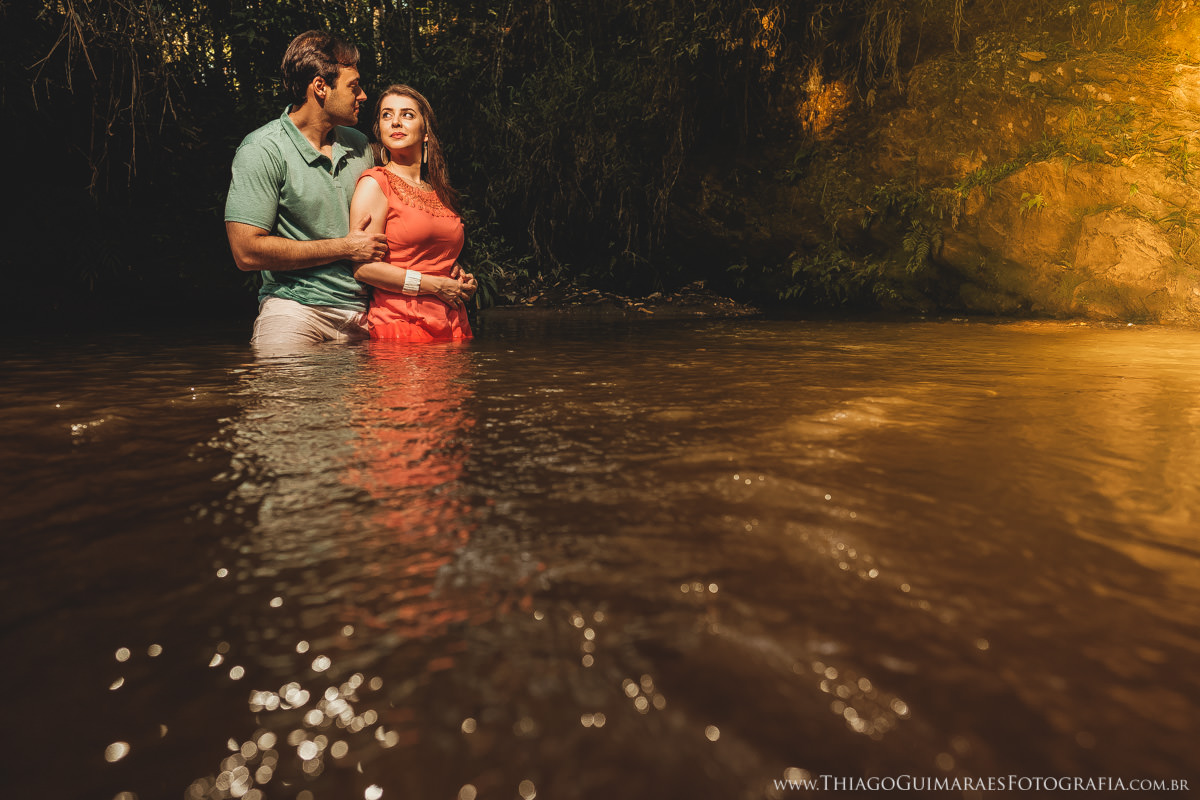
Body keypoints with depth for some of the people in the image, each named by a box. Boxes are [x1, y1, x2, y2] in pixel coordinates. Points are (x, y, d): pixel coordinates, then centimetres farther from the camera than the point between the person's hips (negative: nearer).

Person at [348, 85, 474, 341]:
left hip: (453, 325, 6)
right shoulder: (374, 184, -2)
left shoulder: (440, 192, 17)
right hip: (400, 325, -5)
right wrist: (437, 286, -10)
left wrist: (461, 280, 7)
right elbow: (364, 267, -12)